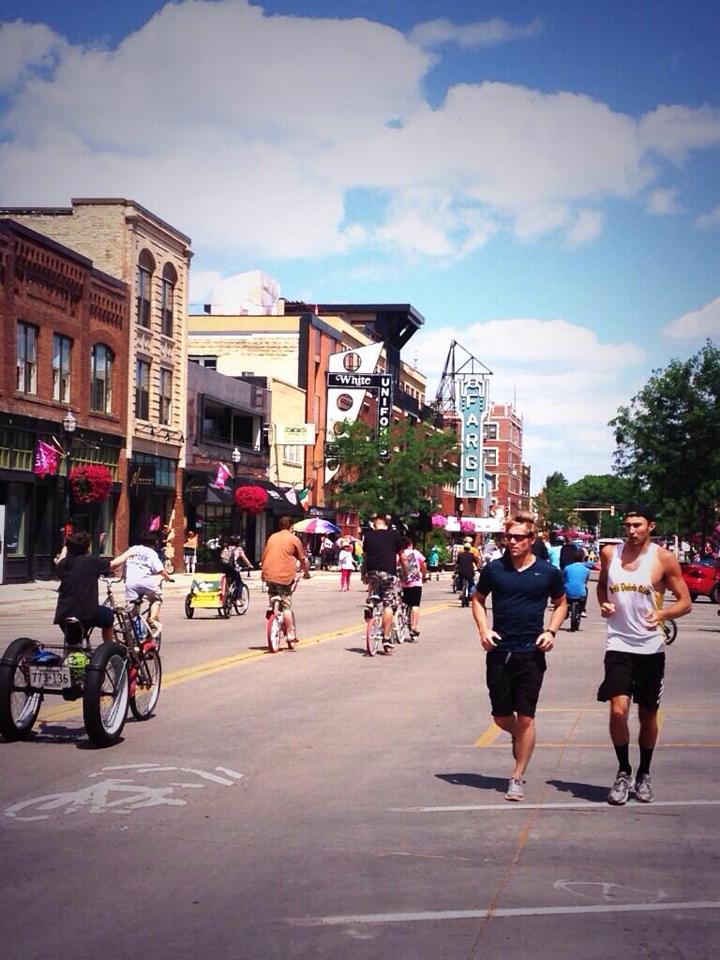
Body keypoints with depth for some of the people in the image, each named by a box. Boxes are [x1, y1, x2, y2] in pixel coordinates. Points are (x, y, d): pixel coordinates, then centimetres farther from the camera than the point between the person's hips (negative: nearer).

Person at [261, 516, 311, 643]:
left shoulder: (272, 537, 16)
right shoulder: (293, 539, 2)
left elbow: (264, 557, 20)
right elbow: (302, 559, 6)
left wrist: (263, 572, 32)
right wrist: (306, 572, 21)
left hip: (269, 575, 5)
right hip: (284, 576, -5)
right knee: (286, 606, -1)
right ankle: (290, 634, -3)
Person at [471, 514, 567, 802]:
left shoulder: (548, 572, -1)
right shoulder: (494, 569, 1)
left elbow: (561, 604, 13)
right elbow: (478, 600, 14)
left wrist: (551, 631, -4)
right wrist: (483, 629, -3)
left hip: (531, 653, -2)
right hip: (499, 651, 2)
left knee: (525, 718, -1)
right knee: (501, 716, 8)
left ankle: (517, 777, 9)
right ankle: (520, 739, 42)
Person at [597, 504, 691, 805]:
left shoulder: (663, 559, -6)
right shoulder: (609, 553, 2)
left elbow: (685, 601, -4)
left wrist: (662, 614, -23)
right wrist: (603, 604, -1)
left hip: (651, 647, -1)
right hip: (619, 645, 1)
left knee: (648, 715, 11)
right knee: (618, 709, -15)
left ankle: (644, 775, 31)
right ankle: (623, 771, 6)